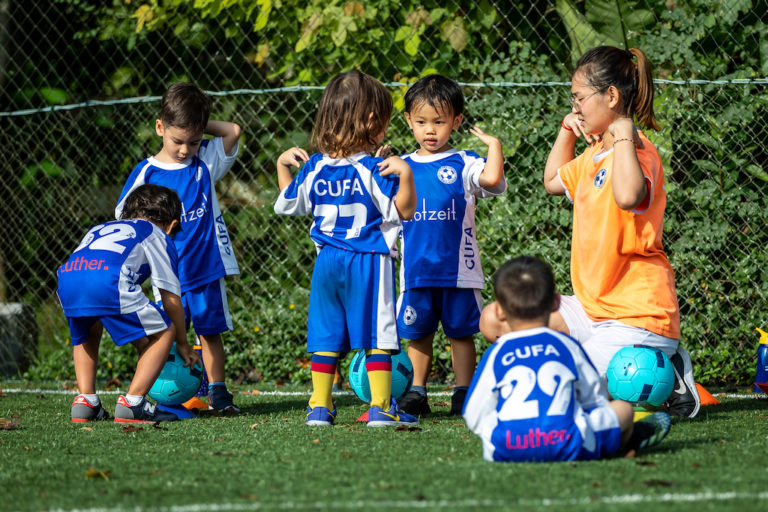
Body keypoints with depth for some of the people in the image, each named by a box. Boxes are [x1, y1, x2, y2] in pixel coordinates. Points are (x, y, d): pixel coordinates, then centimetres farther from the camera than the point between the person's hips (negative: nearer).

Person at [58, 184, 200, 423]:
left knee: (85, 336, 35)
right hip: (110, 283, -6)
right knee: (164, 333, 12)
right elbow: (171, 298, 22)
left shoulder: (99, 229, 42)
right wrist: (183, 345, 35)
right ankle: (132, 403, 1)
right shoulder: (159, 237, 28)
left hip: (67, 279, 6)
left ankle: (85, 400, 18)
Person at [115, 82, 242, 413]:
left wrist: (198, 125, 0)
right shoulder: (146, 172, -1)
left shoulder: (205, 161, 5)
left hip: (207, 269, 2)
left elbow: (233, 131, -2)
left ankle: (217, 392, 14)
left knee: (210, 332, 7)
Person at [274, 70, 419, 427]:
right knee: (376, 336, 0)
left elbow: (288, 203, 18)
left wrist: (281, 165, 26)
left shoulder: (314, 167, 4)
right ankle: (380, 407, -2)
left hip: (327, 261, 5)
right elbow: (404, 210, -16)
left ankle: (319, 407, 12)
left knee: (325, 337, 10)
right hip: (369, 262, -5)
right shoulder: (372, 169, -13)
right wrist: (404, 174, -24)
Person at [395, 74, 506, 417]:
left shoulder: (463, 164, -1)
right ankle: (417, 393, 15)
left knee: (460, 331, 4)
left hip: (458, 269, -3)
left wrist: (493, 143, -12)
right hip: (416, 269, 3)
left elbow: (492, 178, -20)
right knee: (417, 334, 8)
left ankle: (464, 393, 10)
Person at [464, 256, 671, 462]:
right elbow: (595, 401, 22)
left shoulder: (495, 354, 11)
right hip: (570, 447, 1)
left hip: (505, 451, -1)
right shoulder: (567, 346, 13)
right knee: (623, 407, 25)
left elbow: (475, 418, 11)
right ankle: (631, 438, 56)